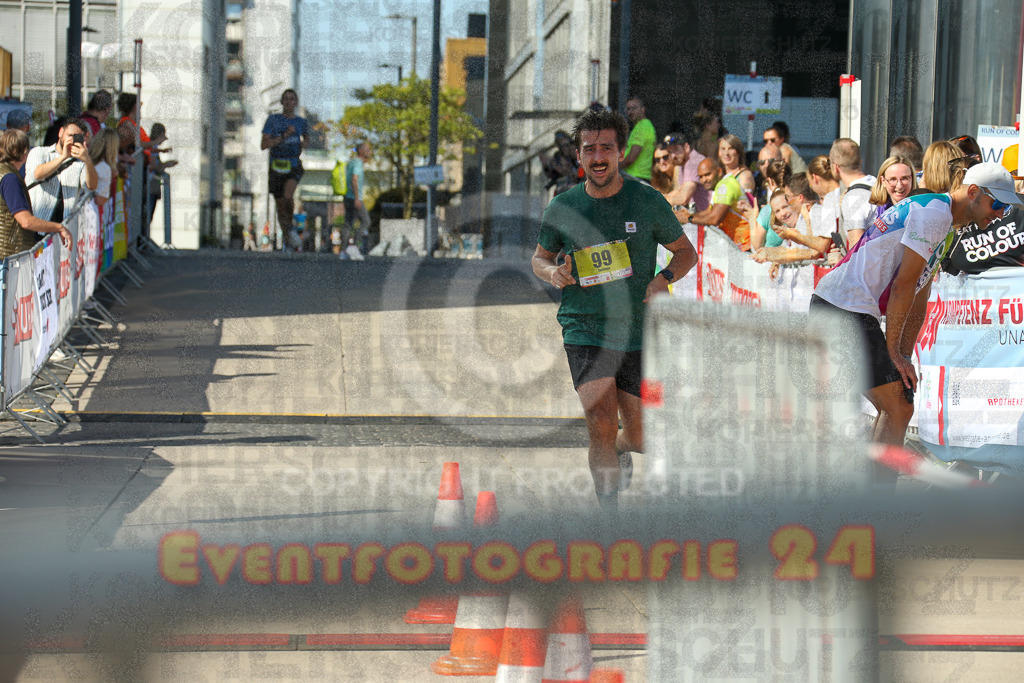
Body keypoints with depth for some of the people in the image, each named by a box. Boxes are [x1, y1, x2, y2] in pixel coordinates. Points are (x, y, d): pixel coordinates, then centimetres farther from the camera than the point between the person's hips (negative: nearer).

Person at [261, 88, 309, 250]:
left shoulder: (301, 122, 5)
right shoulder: (273, 120, -2)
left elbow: (307, 139, 28)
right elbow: (263, 145, -11)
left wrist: (304, 144, 5)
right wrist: (284, 136, -17)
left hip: (294, 166, -1)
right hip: (276, 168, 1)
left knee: (288, 196, -28)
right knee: (280, 207, 7)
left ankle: (290, 225, -2)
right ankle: (287, 238, 23)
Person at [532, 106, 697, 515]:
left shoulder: (647, 201, -3)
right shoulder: (563, 208, 0)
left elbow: (686, 252, 9)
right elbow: (540, 257, 16)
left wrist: (664, 278, -12)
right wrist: (552, 273, -8)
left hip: (638, 332, 1)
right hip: (584, 331, -1)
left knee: (640, 437, 10)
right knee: (601, 424, -19)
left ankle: (619, 449, 47)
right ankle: (610, 519, -9)